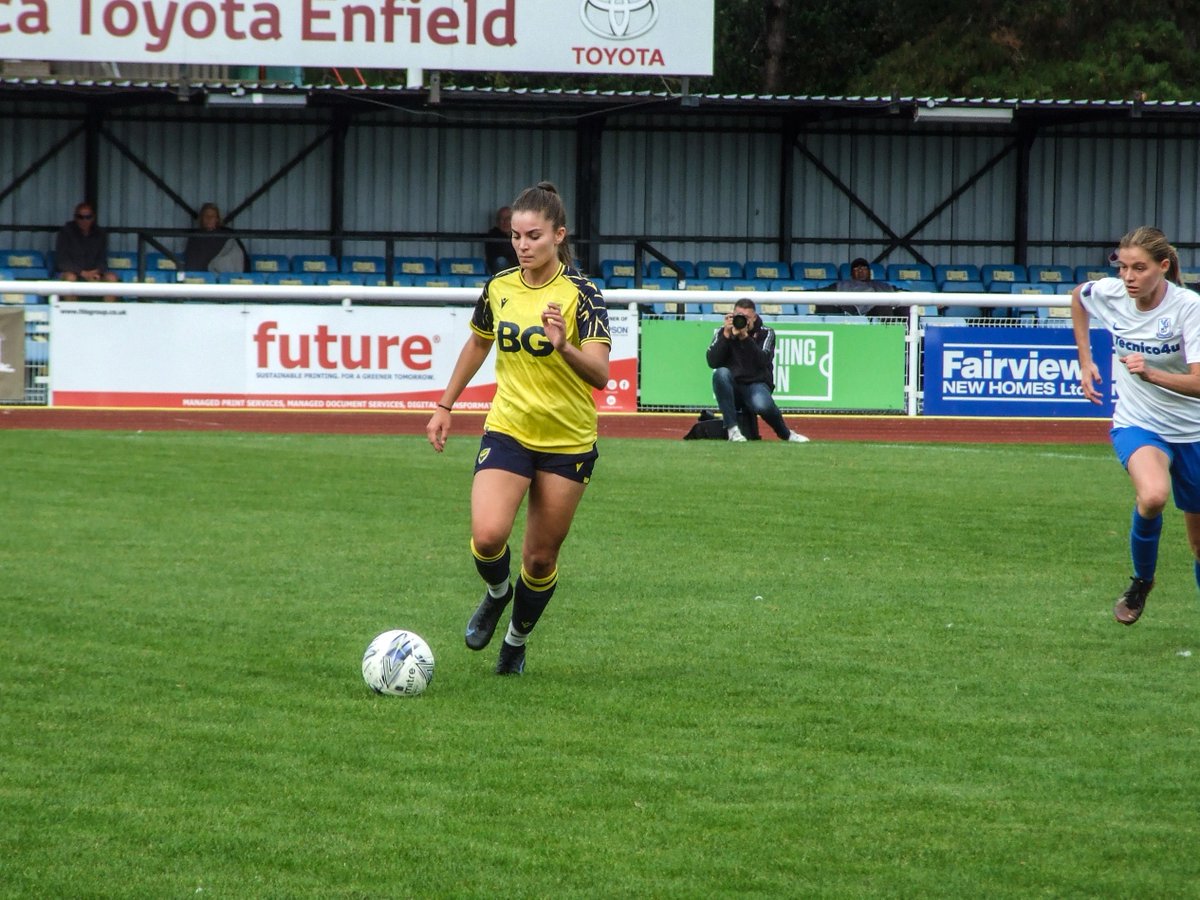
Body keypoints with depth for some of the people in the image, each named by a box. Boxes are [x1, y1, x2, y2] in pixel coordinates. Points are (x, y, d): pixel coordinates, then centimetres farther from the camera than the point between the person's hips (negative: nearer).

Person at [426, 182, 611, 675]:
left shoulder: (581, 294, -13)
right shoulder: (499, 288, 0)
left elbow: (600, 374, -23)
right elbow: (478, 344, 20)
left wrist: (564, 346, -41)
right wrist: (445, 405, 20)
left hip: (568, 443, -2)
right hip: (507, 431, 2)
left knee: (540, 558, 6)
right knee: (487, 536, -20)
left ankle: (516, 641, 32)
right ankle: (497, 593, 14)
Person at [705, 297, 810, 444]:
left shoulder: (765, 333, 2)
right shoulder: (722, 332, 6)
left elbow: (762, 362, -15)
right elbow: (712, 363, -9)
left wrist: (745, 337, -22)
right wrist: (726, 335, -15)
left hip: (757, 384, -2)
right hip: (731, 389, 2)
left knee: (762, 405, -36)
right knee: (721, 373, -32)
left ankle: (785, 434, -2)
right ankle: (732, 429, -28)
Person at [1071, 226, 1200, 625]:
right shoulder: (1110, 294, -10)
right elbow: (1077, 295, 16)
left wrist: (1151, 373, -41)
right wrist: (1084, 360, 13)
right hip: (1136, 425, 1)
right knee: (1152, 495, -33)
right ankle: (1141, 581, -8)